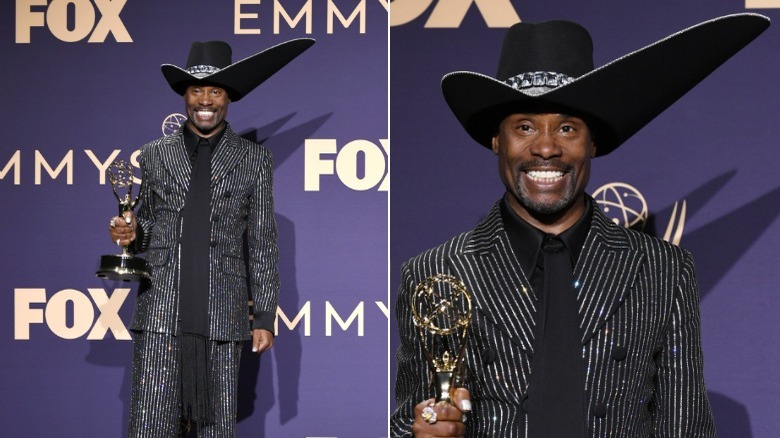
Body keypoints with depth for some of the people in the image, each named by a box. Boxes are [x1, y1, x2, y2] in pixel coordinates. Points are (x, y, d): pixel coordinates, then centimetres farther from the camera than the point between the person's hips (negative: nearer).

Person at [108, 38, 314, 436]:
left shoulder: (254, 159, 7)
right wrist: (130, 233, -5)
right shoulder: (154, 155, 12)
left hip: (223, 316, -1)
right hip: (160, 313, 1)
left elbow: (262, 243, 7)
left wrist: (265, 317, 3)